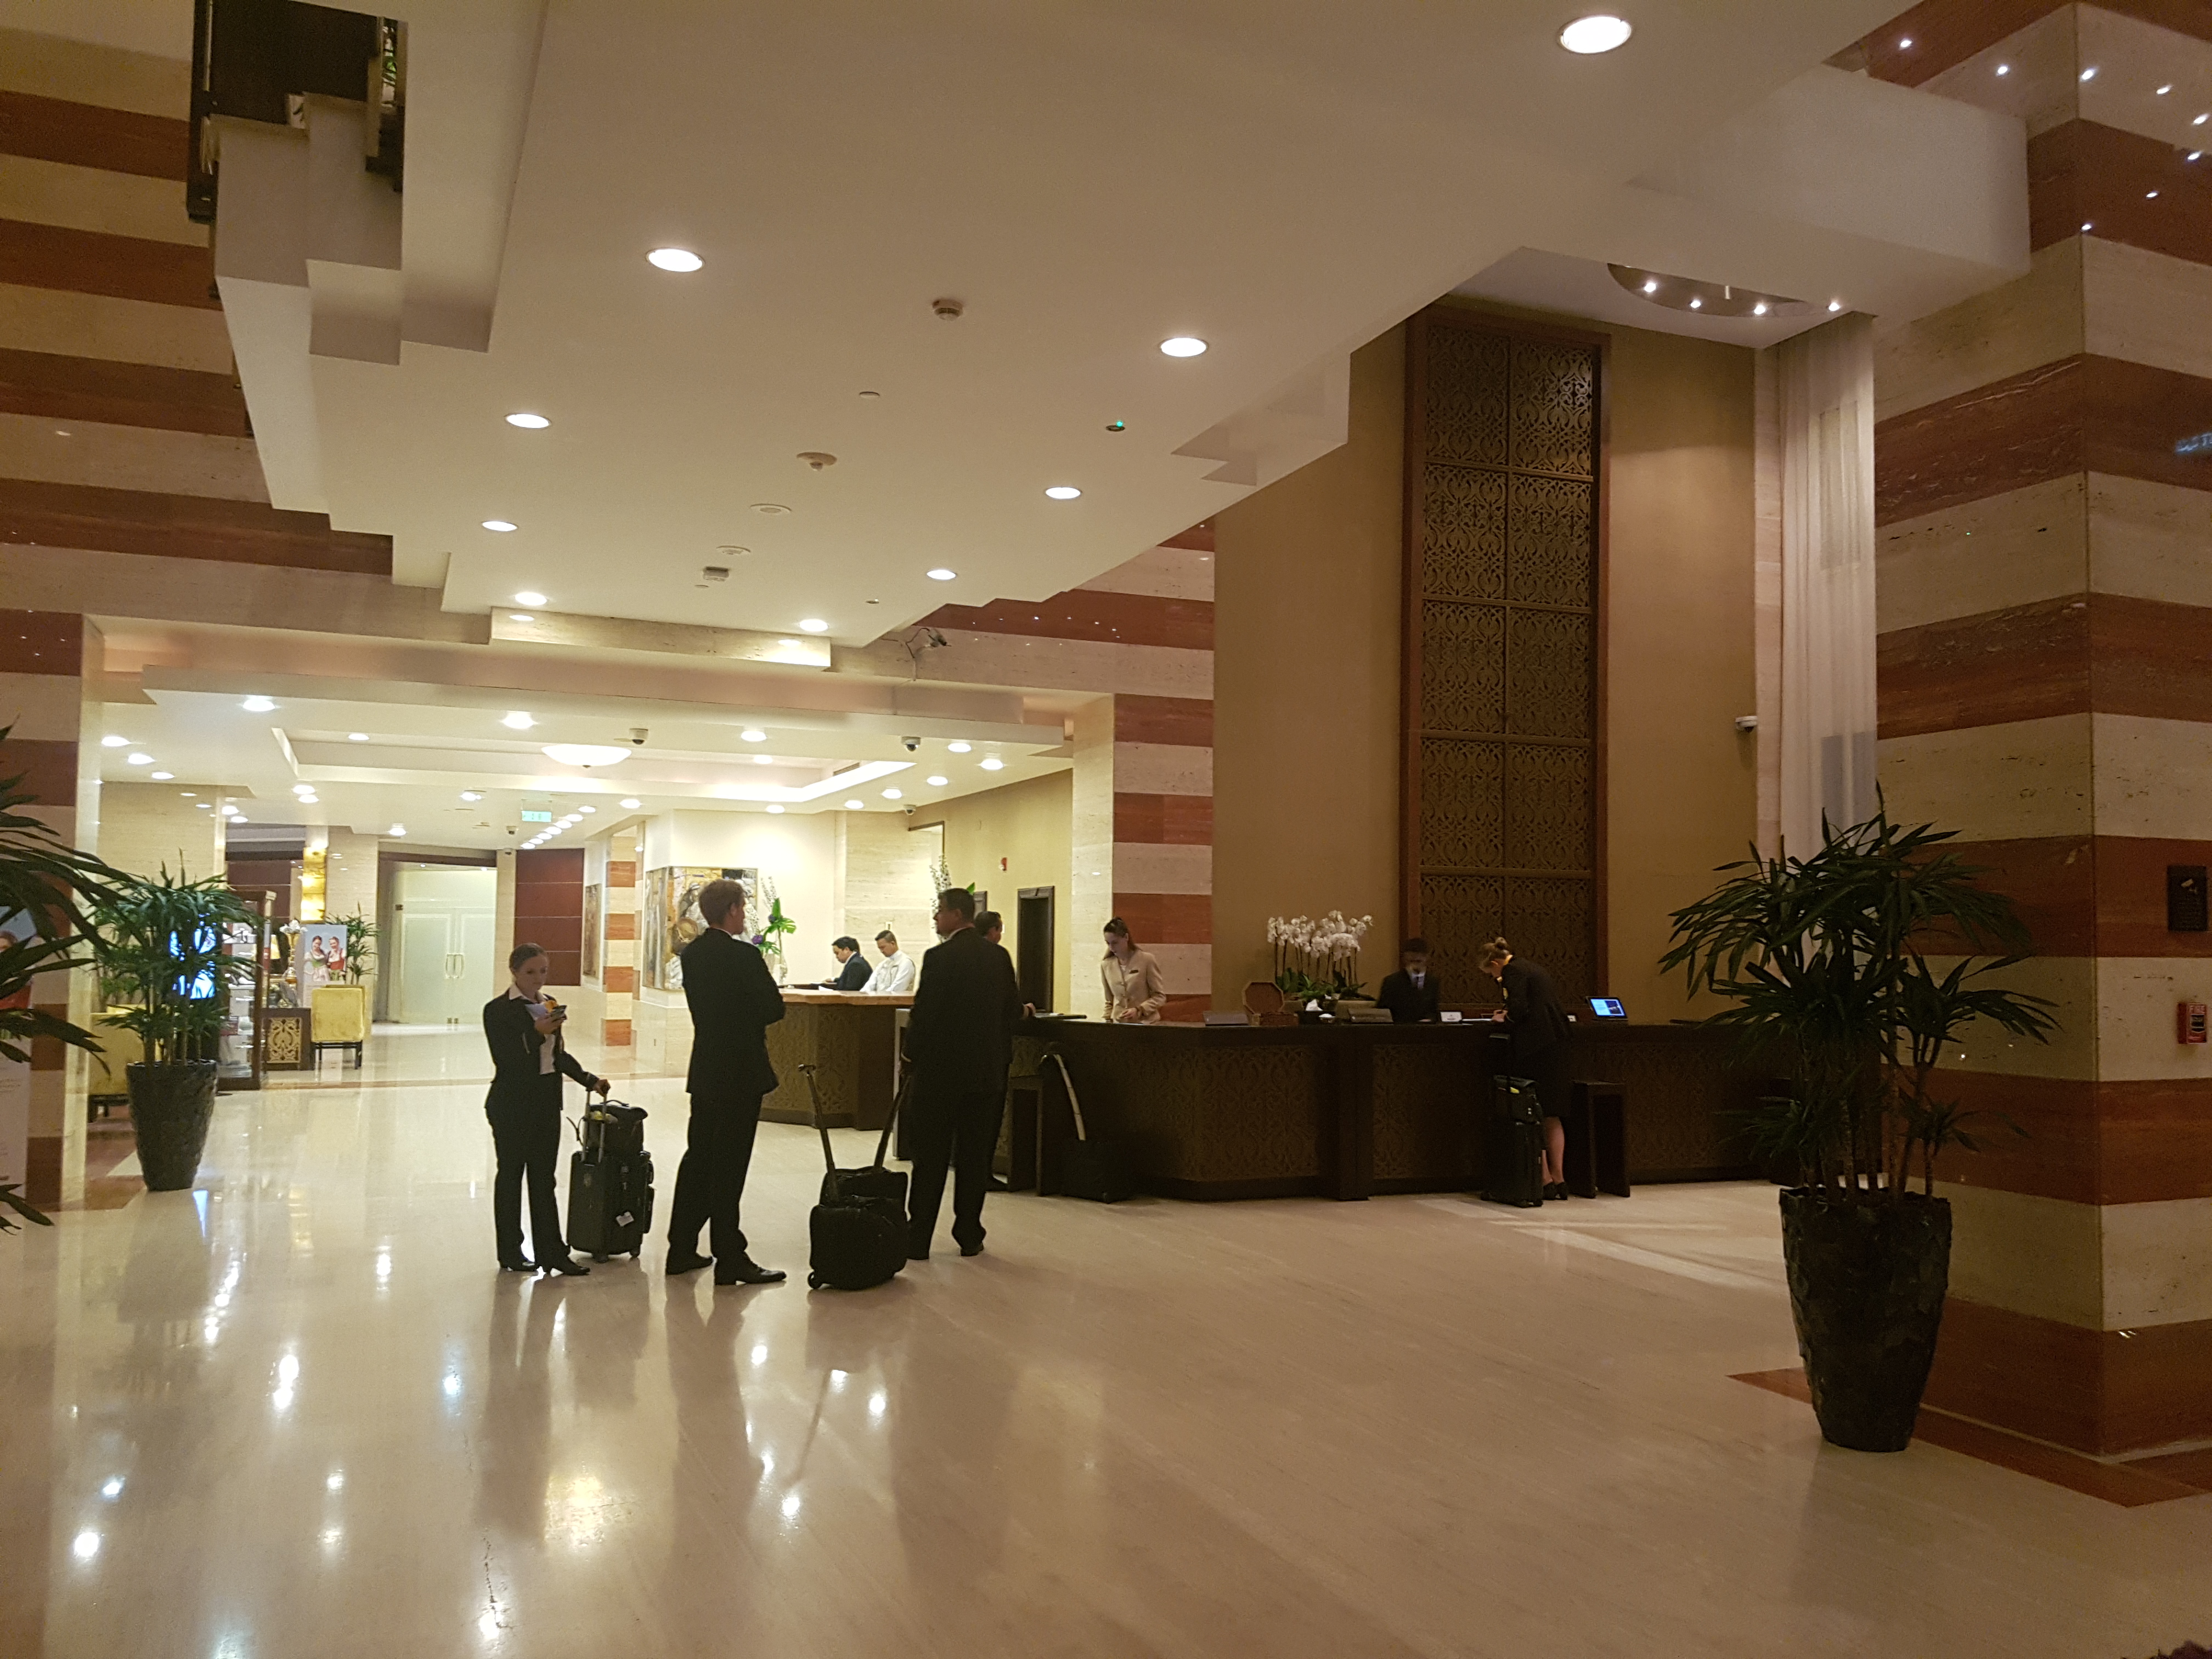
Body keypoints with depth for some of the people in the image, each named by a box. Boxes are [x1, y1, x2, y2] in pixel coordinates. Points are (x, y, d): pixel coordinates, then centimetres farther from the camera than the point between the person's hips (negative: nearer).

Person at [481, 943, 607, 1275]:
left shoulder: (550, 1005, 9)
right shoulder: (497, 1010, -10)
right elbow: (503, 1059, -18)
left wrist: (589, 1080, 9)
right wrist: (536, 1032, -29)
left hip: (547, 1103, 6)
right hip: (512, 1105, -6)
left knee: (544, 1178, 9)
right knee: (511, 1175, 6)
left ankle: (552, 1251, 13)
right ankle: (511, 1253, 17)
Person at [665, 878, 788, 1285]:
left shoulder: (692, 953, 5)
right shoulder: (744, 956, -18)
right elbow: (774, 1009, -15)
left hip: (704, 1070, 8)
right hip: (740, 1072, -7)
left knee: (699, 1157, 15)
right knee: (729, 1166, -2)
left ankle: (682, 1250, 22)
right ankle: (730, 1260, 4)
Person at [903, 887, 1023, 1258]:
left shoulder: (939, 958, -14)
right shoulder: (1000, 957, 4)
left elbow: (923, 1014, -14)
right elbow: (1014, 1012, 8)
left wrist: (913, 1052, 2)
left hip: (940, 1070, -5)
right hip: (987, 1072, 5)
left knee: (930, 1158, 2)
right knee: (975, 1158, 11)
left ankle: (918, 1239, 6)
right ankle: (970, 1237, 15)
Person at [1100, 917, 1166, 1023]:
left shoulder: (1147, 960, -4)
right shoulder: (1106, 966, 7)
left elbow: (1160, 996, -2)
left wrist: (1139, 1010, -15)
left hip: (1145, 1023, -3)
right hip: (1118, 1025, 3)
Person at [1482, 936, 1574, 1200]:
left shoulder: (1513, 972, -7)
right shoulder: (1532, 968, 20)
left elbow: (1519, 1010, -18)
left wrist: (1504, 1018, 3)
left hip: (1535, 1048, -9)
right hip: (1556, 1045, 9)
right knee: (1552, 1116, 11)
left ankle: (1545, 1181, -3)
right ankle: (1559, 1179, 11)